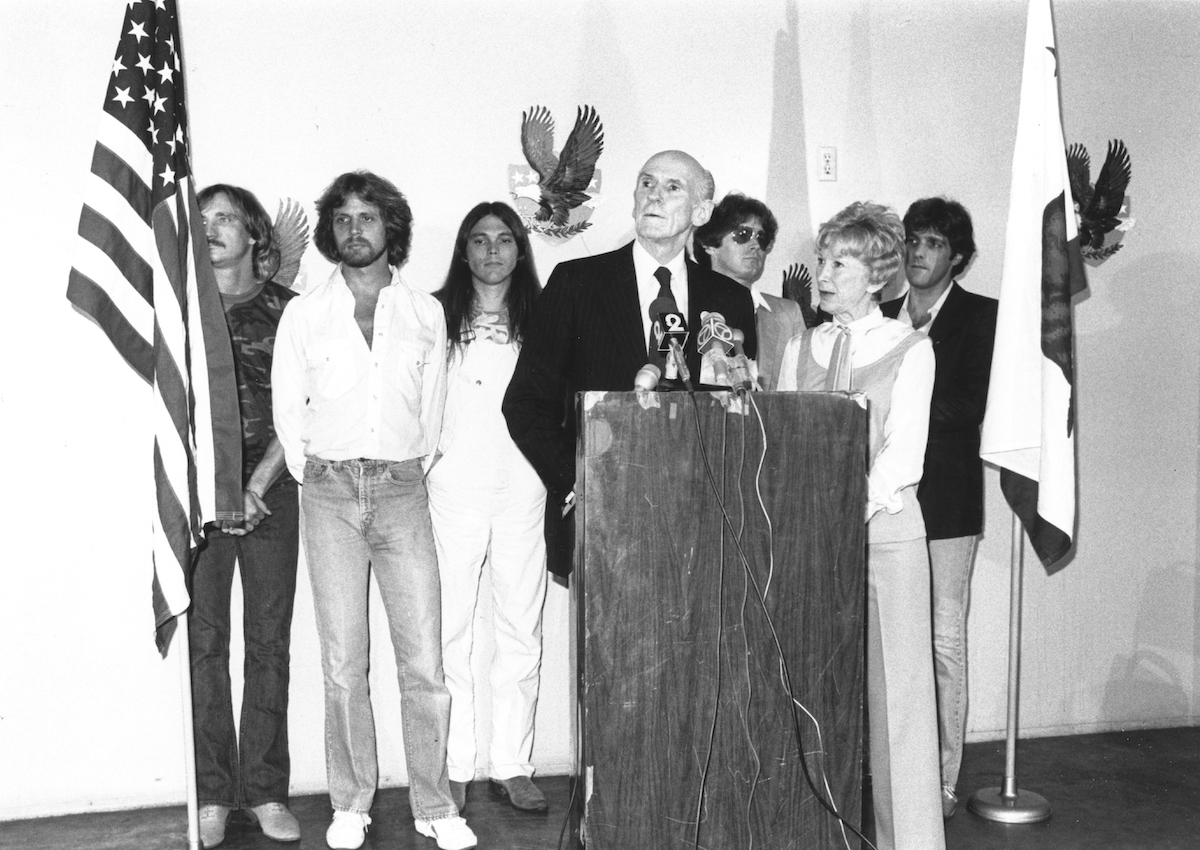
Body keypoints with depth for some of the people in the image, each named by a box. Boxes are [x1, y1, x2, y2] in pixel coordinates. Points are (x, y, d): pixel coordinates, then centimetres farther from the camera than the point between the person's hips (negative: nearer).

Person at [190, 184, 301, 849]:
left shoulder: (285, 309, 6)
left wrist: (258, 483, -9)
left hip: (270, 486, 0)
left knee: (269, 640, 2)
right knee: (202, 639, 1)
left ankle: (266, 791, 10)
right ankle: (212, 795, 10)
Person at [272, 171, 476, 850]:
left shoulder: (426, 313, 8)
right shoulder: (305, 314, 7)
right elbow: (288, 409, 12)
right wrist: (316, 478, 9)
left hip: (402, 490, 0)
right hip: (330, 495, 0)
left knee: (425, 663, -3)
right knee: (344, 664, 1)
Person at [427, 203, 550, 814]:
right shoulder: (437, 315, 6)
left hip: (524, 486, 2)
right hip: (454, 485, -2)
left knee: (521, 628, 4)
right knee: (450, 629, -1)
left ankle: (512, 764, 13)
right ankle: (452, 768, 7)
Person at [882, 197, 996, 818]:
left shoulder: (981, 316, 2)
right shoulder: (881, 317, 17)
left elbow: (972, 405, -8)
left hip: (945, 498, -4)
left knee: (942, 643, -1)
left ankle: (942, 785, 9)